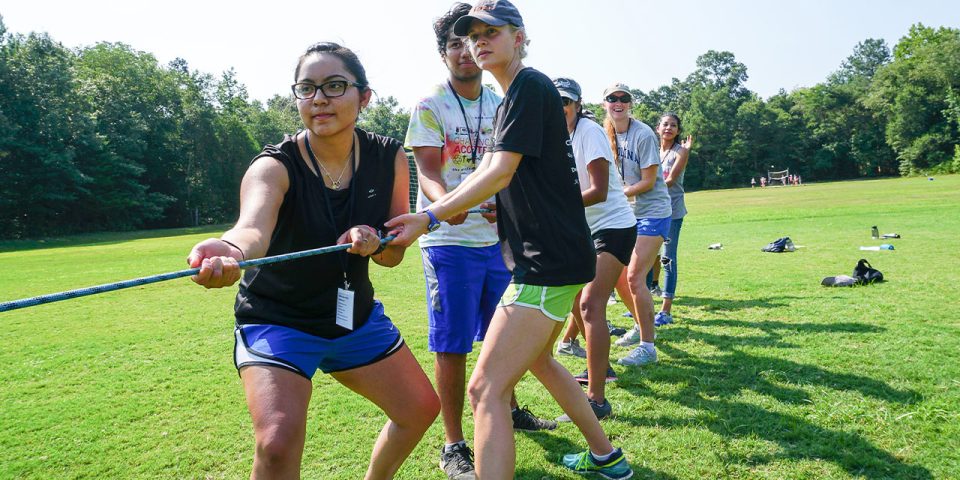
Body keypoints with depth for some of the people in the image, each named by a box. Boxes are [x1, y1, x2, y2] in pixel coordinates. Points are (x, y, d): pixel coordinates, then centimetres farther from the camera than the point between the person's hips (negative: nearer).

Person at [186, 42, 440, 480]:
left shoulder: (390, 159, -9)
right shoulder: (275, 166, -22)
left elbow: (394, 255, -3)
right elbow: (253, 226, -44)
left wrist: (372, 241, -27)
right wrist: (229, 250, -68)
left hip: (355, 314, 5)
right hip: (277, 321, -4)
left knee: (421, 409, 9)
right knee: (279, 444, -24)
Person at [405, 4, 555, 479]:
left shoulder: (500, 106, 12)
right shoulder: (429, 106, -2)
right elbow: (427, 171, -13)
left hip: (498, 237, 5)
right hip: (449, 241, -5)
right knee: (452, 346, -2)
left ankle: (508, 410, 39)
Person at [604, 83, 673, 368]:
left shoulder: (643, 134, -15)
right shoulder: (608, 134, 6)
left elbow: (648, 182, -16)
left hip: (653, 213, -7)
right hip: (626, 214, 7)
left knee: (634, 277, -15)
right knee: (617, 276, 10)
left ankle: (648, 346, -5)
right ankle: (640, 326, 32)